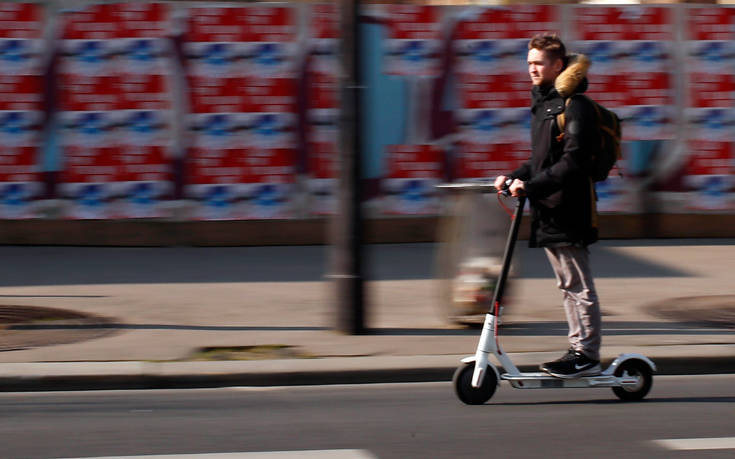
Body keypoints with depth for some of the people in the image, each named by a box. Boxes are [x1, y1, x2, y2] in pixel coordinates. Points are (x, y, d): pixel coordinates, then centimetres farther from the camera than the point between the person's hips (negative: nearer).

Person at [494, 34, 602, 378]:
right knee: (567, 285, 13)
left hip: (568, 208, -10)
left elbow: (573, 162, -20)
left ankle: (588, 355, -4)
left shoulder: (574, 105, -12)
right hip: (548, 209, 10)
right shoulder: (543, 104, 18)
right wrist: (515, 178, 8)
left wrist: (530, 184, -23)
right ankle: (579, 349, 18)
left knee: (578, 285, -6)